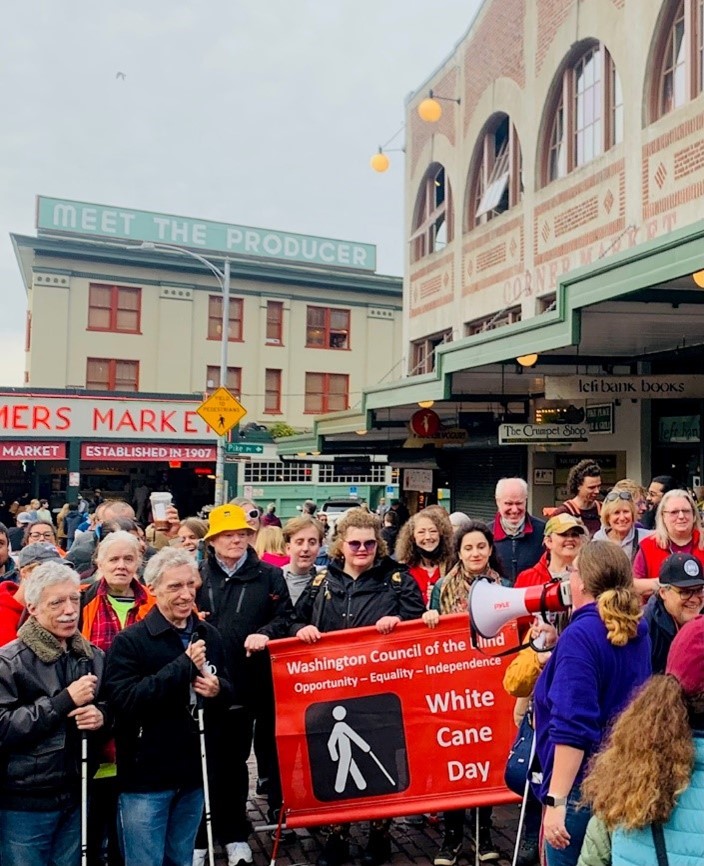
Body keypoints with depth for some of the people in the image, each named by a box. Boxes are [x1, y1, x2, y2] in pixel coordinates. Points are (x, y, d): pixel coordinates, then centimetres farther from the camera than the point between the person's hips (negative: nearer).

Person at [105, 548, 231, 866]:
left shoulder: (208, 635, 6)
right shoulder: (129, 641, -11)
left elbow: (229, 692, 16)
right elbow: (124, 700, -23)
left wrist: (218, 689, -9)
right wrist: (184, 666, -25)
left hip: (194, 773, 5)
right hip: (145, 776, -5)